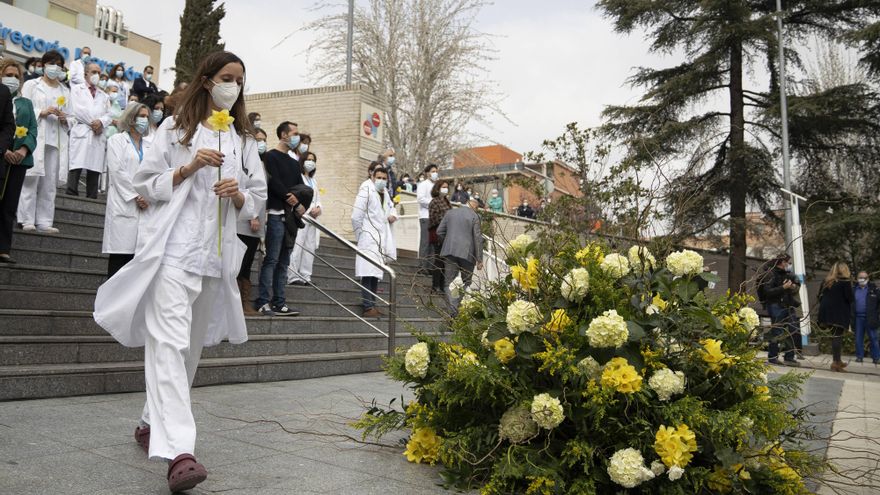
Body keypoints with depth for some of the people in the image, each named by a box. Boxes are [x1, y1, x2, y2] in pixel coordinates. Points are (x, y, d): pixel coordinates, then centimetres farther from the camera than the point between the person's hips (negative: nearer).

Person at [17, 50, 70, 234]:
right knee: (31, 178, -9)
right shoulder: (32, 85, 9)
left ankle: (44, 221, 1)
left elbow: (71, 119, 18)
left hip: (56, 140, 3)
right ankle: (27, 220, -9)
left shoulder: (65, 91, 20)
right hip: (34, 136, -3)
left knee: (50, 182, 0)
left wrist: (65, 118, -4)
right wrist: (42, 112, -12)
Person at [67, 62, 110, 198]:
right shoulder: (77, 89, 13)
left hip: (98, 135, 4)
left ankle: (92, 200, -3)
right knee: (76, 168, -12)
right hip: (81, 131, -4)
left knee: (95, 169, -2)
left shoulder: (104, 96, 27)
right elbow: (77, 110, -1)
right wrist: (93, 123, -7)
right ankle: (71, 198, -15)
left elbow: (108, 115, 13)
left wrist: (100, 122, -8)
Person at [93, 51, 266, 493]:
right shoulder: (176, 128, 7)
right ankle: (177, 451, -27)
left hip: (215, 252, 5)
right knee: (170, 340, -18)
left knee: (192, 344, 9)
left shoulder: (244, 139, 17)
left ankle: (152, 424, 27)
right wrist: (189, 167, -11)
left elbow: (257, 198, 16)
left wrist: (239, 195, -5)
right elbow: (145, 184, 4)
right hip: (173, 246, -5)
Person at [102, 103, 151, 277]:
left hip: (145, 207, 4)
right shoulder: (117, 140, 9)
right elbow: (117, 171, -3)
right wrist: (136, 195, -9)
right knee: (120, 253, -8)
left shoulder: (148, 146, 21)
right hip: (124, 204, -4)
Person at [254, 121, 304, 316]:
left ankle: (279, 303, 5)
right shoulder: (271, 156, 1)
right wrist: (296, 204, -7)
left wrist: (297, 198, -6)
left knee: (283, 262, 4)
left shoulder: (294, 163, 23)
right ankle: (263, 301, -9)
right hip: (276, 214, -7)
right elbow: (274, 183, -10)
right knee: (272, 259, -11)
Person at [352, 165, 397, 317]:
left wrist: (393, 215, 8)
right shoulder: (366, 191, -9)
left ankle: (372, 305, 18)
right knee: (368, 273, -12)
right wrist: (360, 235, -7)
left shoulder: (386, 193, 14)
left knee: (376, 274, 11)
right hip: (369, 238, -8)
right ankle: (368, 307, -13)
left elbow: (391, 207, 31)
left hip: (382, 239, 8)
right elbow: (356, 216, -11)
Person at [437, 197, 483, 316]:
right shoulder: (474, 216, -3)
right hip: (467, 253, -2)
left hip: (450, 252, 2)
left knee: (450, 282, 3)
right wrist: (479, 260, -3)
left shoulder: (450, 213, 8)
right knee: (466, 282, 13)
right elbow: (478, 238, -6)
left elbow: (439, 231, 8)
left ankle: (453, 311, -6)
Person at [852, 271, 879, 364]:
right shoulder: (854, 290, 9)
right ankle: (859, 356, 15)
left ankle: (876, 357, 7)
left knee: (873, 338, 1)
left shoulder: (873, 289, 1)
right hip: (858, 317, 3)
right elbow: (851, 303, 12)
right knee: (858, 338, 7)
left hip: (870, 318, -3)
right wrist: (852, 316, 3)